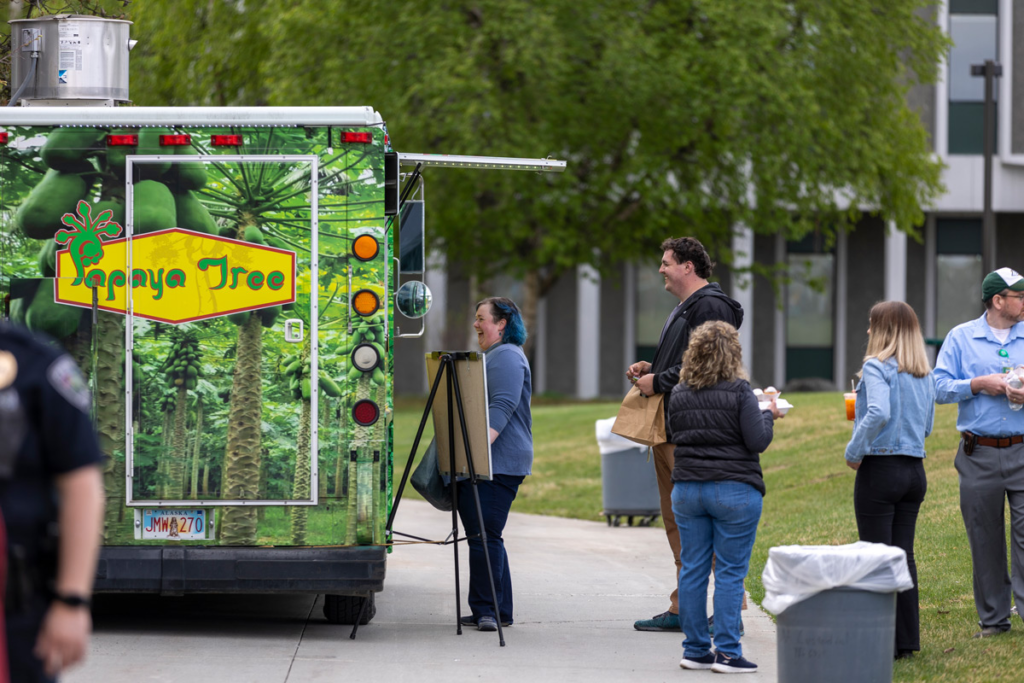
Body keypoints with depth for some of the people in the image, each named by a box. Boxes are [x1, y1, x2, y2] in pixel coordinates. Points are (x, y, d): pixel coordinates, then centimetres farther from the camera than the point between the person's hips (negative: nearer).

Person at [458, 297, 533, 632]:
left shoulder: (507, 357, -10)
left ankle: (488, 609, -11)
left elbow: (502, 407, -21)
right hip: (479, 463, 11)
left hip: (497, 463, -11)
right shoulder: (493, 356, 24)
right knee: (482, 535, 10)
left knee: (484, 535, -13)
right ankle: (492, 610, 13)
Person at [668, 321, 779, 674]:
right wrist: (767, 414, 6)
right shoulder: (739, 392, -11)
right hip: (735, 491, -5)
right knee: (730, 572, -1)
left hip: (687, 489, 5)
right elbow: (757, 442, -13)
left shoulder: (678, 394, 4)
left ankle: (695, 650, 12)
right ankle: (727, 653, -2)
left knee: (692, 569, 9)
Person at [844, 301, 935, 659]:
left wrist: (854, 451, -15)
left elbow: (878, 413, -26)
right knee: (904, 554, 12)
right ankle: (907, 639, 14)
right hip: (915, 470, 7)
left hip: (880, 468, -7)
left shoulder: (877, 367, -12)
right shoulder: (925, 374, 10)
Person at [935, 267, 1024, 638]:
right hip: (978, 454, 0)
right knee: (984, 539, 5)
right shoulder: (961, 338, 5)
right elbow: (940, 387, 0)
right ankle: (992, 618, 14)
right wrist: (979, 385, -11)